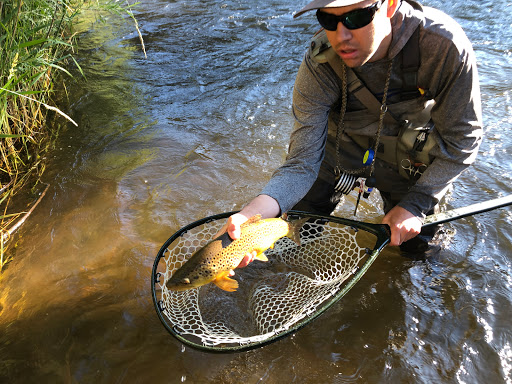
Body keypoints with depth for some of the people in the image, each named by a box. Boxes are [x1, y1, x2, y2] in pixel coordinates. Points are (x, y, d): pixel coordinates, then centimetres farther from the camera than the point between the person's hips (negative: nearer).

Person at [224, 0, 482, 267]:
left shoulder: (444, 45, -32)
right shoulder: (318, 65, -29)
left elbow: (462, 139, -18)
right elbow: (302, 163, -30)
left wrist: (416, 204, -23)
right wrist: (253, 213, -48)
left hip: (409, 160, 0)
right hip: (343, 148, 1)